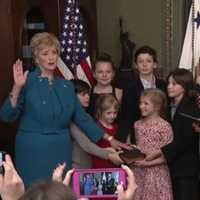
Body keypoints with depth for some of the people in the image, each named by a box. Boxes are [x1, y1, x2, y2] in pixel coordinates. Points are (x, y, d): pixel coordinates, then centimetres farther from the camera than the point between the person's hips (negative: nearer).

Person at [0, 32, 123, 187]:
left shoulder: (66, 85, 9)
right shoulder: (27, 82, -5)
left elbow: (81, 117, 12)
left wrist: (109, 139, 10)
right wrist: (17, 87, -24)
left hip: (61, 150, 5)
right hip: (34, 150, -4)